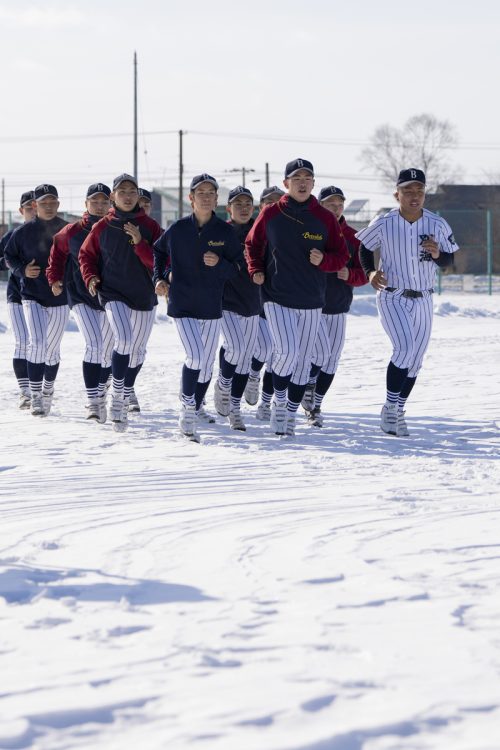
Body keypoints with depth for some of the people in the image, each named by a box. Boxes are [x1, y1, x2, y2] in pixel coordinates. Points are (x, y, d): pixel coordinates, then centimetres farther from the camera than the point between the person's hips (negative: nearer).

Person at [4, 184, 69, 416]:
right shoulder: (24, 232, -2)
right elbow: (9, 256, 9)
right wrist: (22, 270, -9)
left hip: (60, 298, 2)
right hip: (32, 297, -2)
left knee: (52, 349, 11)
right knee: (37, 343, -19)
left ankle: (47, 393, 30)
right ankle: (35, 395, -13)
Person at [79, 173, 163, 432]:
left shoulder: (150, 226, -1)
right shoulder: (102, 227, 0)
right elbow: (86, 255, 11)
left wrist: (140, 243, -21)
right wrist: (90, 277, -5)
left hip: (144, 294, 3)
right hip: (113, 294, -3)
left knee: (137, 350, 13)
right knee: (124, 340, -24)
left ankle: (126, 397, 35)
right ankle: (116, 394, -10)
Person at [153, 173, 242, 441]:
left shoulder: (225, 232, -1)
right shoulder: (178, 229, -2)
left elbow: (238, 267, 3)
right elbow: (158, 251, 16)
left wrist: (219, 264, -16)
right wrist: (159, 278, 4)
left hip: (212, 307, 2)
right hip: (181, 305, -2)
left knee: (206, 366, 8)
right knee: (196, 356, -21)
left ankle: (191, 416, 24)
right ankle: (187, 406, -1)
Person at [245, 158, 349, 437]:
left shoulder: (325, 218, 1)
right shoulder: (270, 215, -2)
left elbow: (342, 255, 6)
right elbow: (253, 244, 14)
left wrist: (323, 260, -14)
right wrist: (256, 270, -2)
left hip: (312, 300, 3)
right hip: (277, 297, -3)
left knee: (303, 359, 7)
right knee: (287, 350, -19)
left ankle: (291, 413, 20)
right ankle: (279, 400, 6)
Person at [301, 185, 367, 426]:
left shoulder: (352, 237, 3)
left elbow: (363, 274, 5)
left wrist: (349, 275, -15)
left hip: (339, 307, 4)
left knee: (332, 358, 6)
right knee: (322, 352, -15)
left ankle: (315, 406, 20)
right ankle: (308, 384, 15)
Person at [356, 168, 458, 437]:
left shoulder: (437, 225, -4)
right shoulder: (384, 224, -10)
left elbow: (448, 261, 4)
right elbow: (365, 247, 6)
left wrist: (437, 254, -18)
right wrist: (370, 272, -11)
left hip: (423, 300, 4)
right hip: (392, 297, -4)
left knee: (415, 360, 7)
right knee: (405, 347, -22)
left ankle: (398, 412, 23)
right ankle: (389, 408, -9)